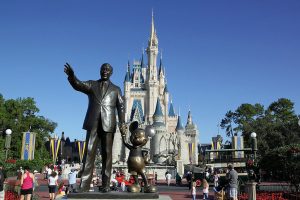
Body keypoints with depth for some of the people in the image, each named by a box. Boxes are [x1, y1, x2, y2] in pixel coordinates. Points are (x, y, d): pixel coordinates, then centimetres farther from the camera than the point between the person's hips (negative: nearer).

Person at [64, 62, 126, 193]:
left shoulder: (116, 89, 16)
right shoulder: (91, 85, 16)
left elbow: (121, 107, 8)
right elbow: (78, 85, -3)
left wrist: (122, 124, -7)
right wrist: (71, 76, -25)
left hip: (108, 124, 0)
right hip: (93, 124, 0)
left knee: (107, 155, 0)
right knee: (89, 153, -4)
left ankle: (105, 185, 2)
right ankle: (84, 185, -5)